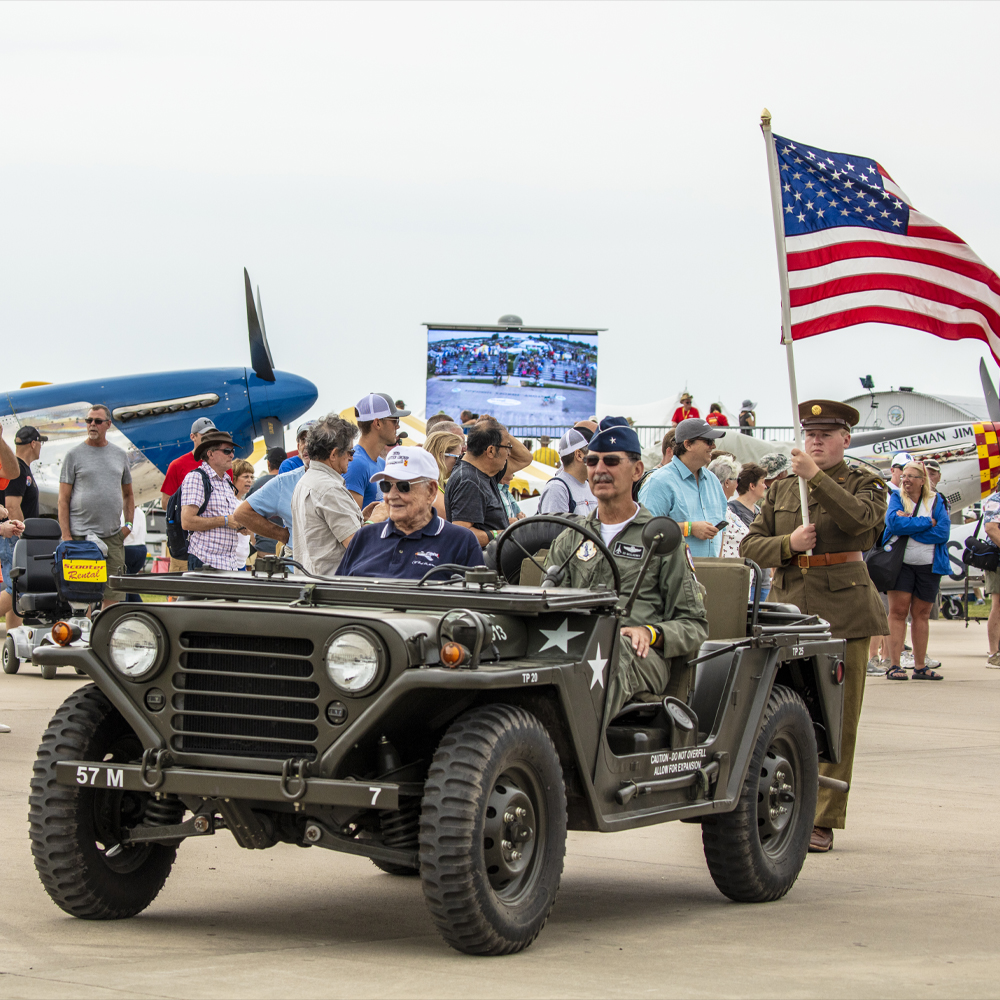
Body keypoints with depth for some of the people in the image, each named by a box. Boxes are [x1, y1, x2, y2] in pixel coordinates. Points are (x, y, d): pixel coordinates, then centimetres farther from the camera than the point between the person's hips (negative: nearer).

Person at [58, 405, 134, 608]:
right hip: (81, 536, -3)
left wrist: (129, 524, 10)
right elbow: (63, 500, 1)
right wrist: (66, 536, -7)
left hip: (113, 537, 3)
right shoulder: (74, 455, 3)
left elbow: (128, 494, 24)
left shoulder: (120, 455, 14)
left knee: (113, 594, 0)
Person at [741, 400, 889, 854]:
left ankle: (822, 820, 1)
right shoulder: (782, 489, 16)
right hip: (789, 604, 3)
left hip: (844, 609, -3)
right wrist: (788, 543, -8)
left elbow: (859, 517, -18)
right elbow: (750, 545, 11)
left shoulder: (865, 485, 5)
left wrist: (816, 476, -22)